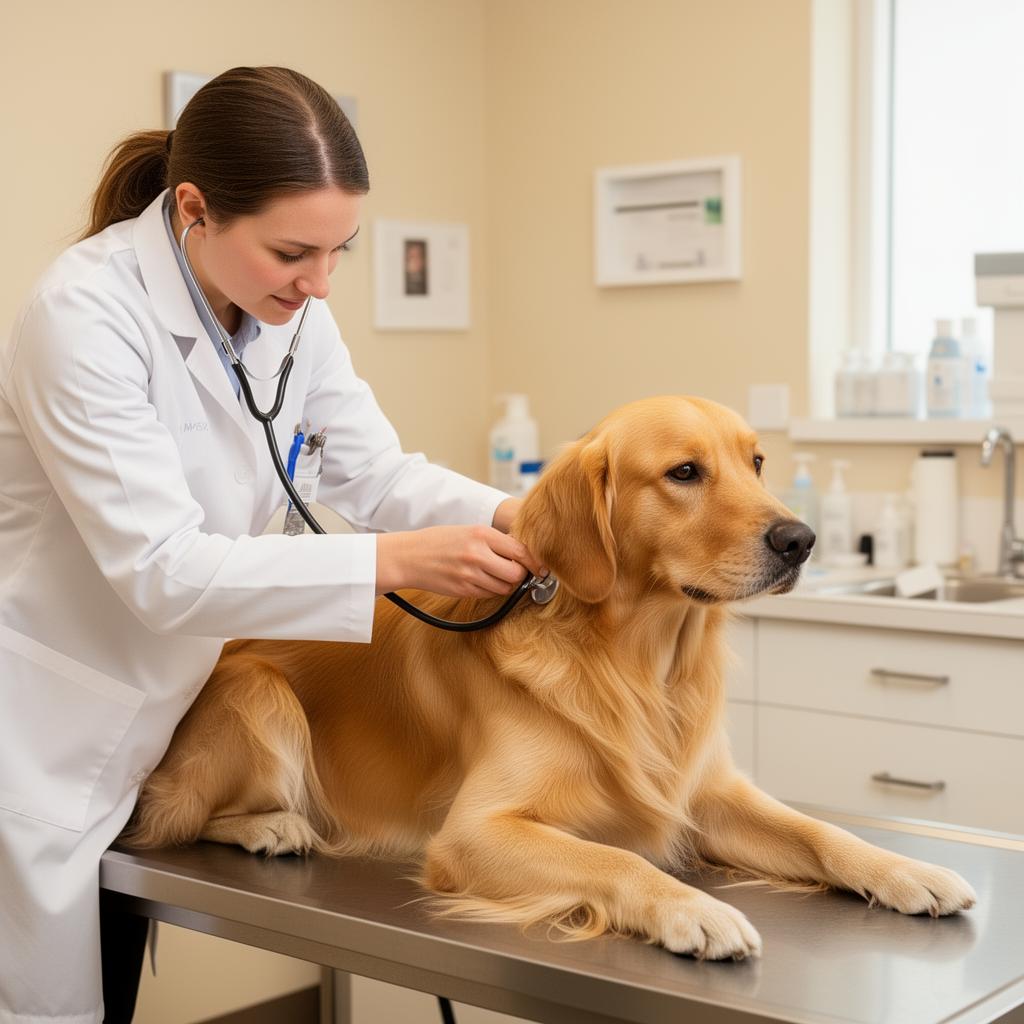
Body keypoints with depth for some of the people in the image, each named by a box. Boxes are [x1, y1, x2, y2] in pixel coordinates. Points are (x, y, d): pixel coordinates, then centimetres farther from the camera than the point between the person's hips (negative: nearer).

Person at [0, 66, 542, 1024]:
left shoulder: (292, 313, -3)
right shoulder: (86, 315, -25)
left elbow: (375, 472, 0)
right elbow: (161, 567, -29)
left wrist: (502, 517, -19)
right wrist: (396, 562, -34)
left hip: (148, 722, 7)